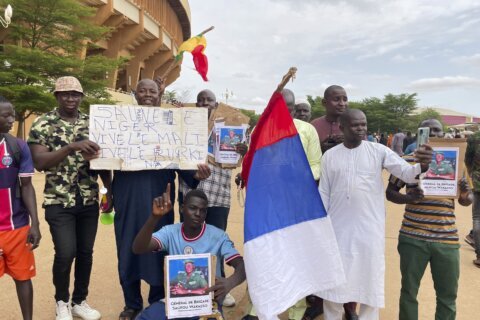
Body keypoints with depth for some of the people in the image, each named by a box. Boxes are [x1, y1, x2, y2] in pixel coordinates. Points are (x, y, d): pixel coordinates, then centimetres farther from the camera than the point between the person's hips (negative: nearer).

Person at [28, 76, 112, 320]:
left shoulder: (92, 123, 7)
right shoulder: (43, 124, -4)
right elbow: (39, 162, -14)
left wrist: (111, 190, 2)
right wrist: (71, 147, -26)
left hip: (89, 200, 4)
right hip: (59, 202, -3)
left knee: (86, 252, 10)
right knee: (66, 253, -7)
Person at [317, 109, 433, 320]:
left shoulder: (379, 151, -3)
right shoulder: (330, 155, 1)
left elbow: (407, 173, -11)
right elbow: (324, 193, 4)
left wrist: (422, 166, -33)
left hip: (370, 227, -1)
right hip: (338, 227, 1)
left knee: (370, 278, 10)